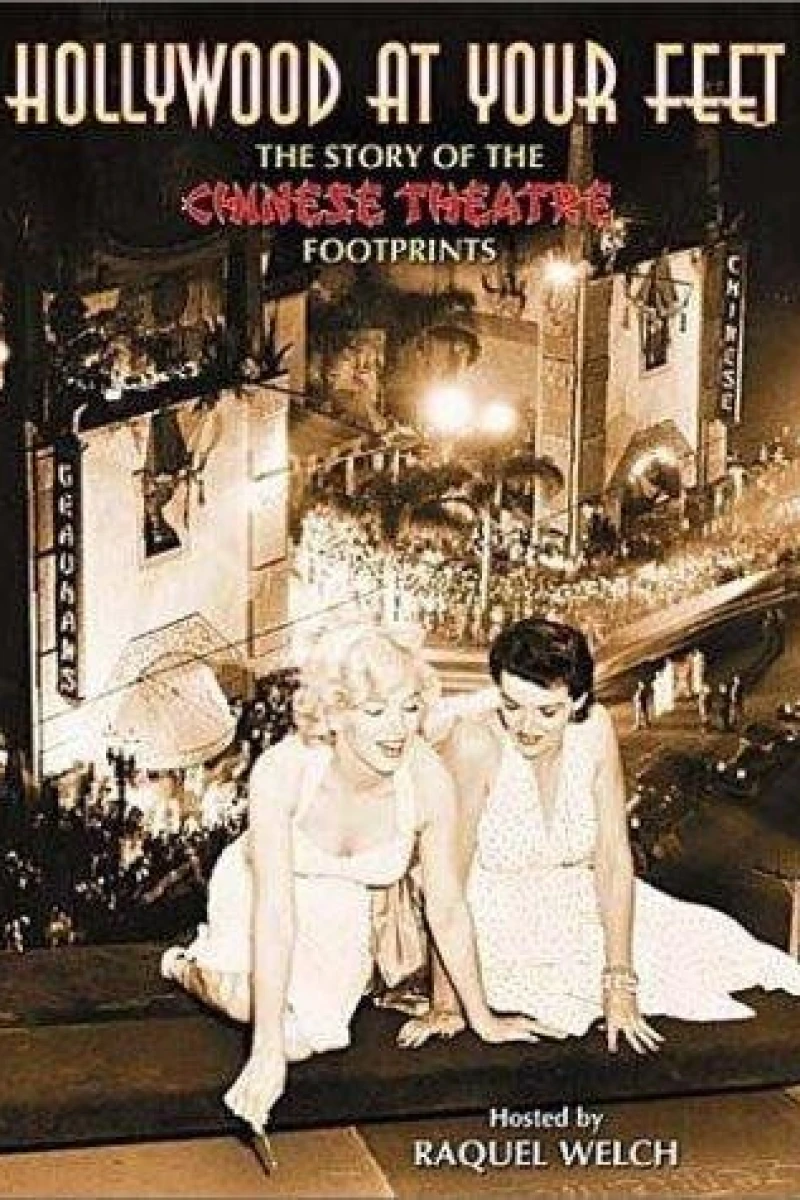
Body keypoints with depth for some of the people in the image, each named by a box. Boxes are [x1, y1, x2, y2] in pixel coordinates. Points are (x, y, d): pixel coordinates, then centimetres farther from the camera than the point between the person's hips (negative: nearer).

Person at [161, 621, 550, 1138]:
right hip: (256, 891, -2)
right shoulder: (281, 771, -35)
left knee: (312, 1033, -12)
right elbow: (275, 910, -36)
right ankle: (191, 967, 13)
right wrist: (268, 1050, -39)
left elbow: (447, 909, -15)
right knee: (251, 1003, -22)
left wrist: (482, 1017, -5)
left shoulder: (429, 780, -28)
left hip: (347, 912, 2)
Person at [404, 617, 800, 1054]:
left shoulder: (595, 729, -14)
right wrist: (445, 1004, -23)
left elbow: (613, 857, -13)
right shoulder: (475, 743, -26)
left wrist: (620, 984, -18)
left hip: (585, 904, 4)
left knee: (713, 943, -7)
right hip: (501, 926, -4)